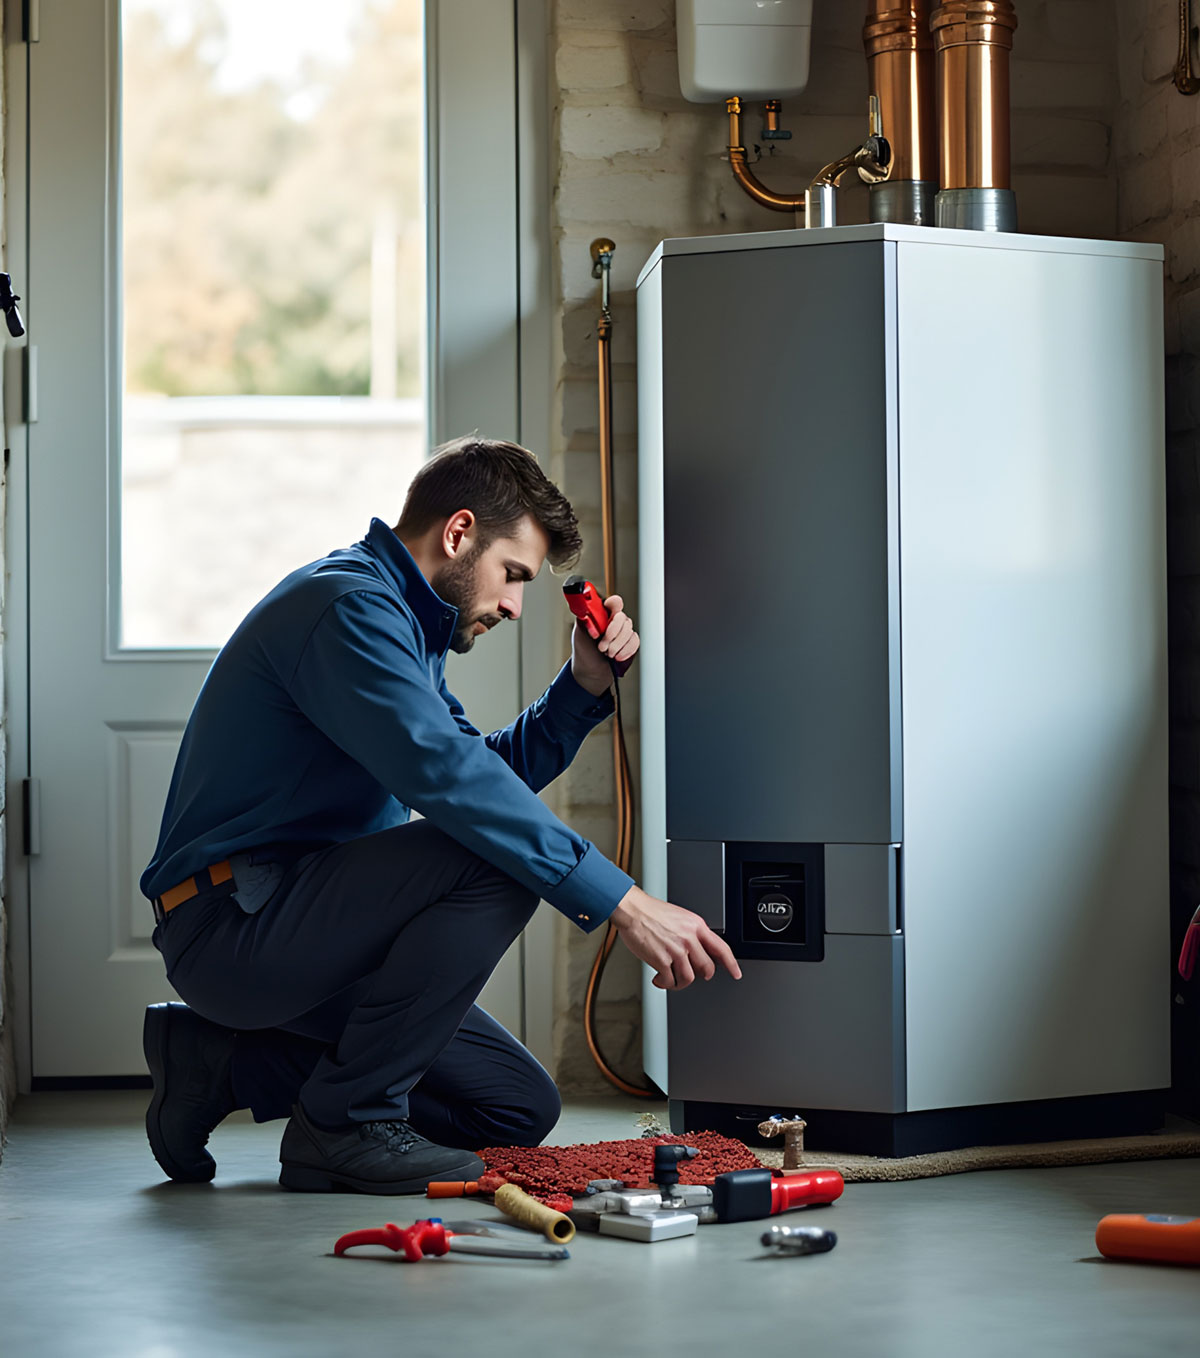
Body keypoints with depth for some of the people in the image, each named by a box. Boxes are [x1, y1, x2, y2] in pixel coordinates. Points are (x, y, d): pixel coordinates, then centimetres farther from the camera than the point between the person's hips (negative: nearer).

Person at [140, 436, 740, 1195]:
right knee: (500, 858, -27)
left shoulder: (404, 622, 17)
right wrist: (622, 902, -33)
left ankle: (229, 1062, 11)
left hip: (297, 922, 10)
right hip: (233, 923, -10)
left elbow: (490, 774, 23)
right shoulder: (348, 605, -17)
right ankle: (349, 1121, -15)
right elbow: (444, 775, -31)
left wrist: (585, 686, 7)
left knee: (520, 1110, 7)